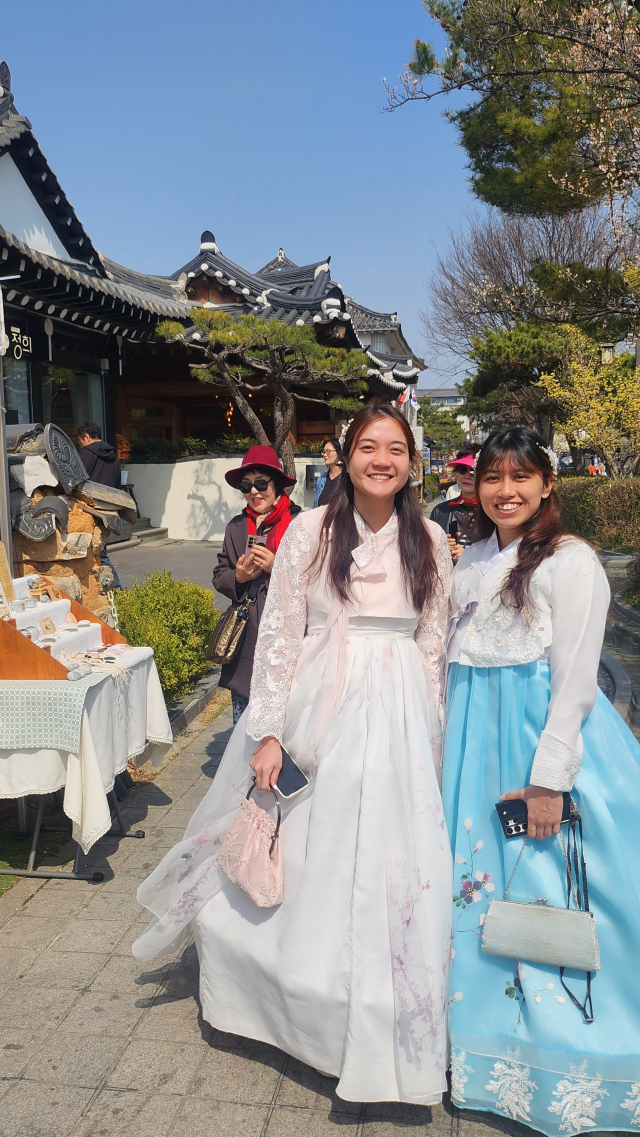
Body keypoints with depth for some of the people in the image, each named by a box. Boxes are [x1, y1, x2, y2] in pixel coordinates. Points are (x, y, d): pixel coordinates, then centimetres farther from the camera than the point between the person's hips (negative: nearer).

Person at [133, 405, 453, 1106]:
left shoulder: (430, 542, 3)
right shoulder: (311, 530, -5)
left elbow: (433, 646, 8)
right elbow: (278, 635, -4)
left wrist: (429, 735, 7)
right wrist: (268, 731, -7)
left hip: (399, 719, 2)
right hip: (319, 708, -1)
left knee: (391, 863, 7)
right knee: (303, 854, 11)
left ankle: (378, 1028, 30)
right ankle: (300, 1003, 38)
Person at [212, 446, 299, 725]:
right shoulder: (236, 526, 12)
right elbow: (219, 576, 17)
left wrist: (278, 567, -16)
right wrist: (237, 577, -4)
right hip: (245, 637, 4)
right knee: (243, 721, 11)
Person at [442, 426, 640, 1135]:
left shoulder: (571, 562, -11)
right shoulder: (470, 561, 10)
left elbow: (575, 681, -14)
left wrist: (548, 778, -16)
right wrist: (450, 748, 12)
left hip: (543, 730, -6)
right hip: (473, 734, 6)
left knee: (544, 893, 2)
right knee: (480, 882, 12)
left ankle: (561, 1068, 22)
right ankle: (490, 1024, 32)